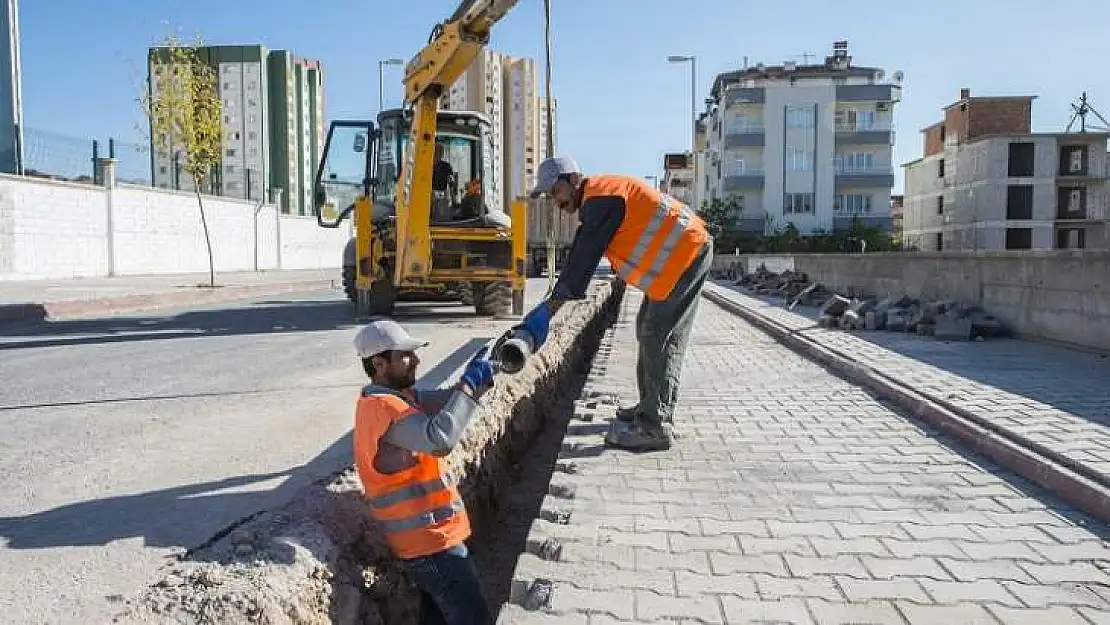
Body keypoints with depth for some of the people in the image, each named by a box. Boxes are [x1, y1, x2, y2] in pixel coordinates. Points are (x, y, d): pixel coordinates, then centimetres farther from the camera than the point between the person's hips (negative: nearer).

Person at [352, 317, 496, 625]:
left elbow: (441, 403, 10)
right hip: (431, 541, -10)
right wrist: (470, 384, -28)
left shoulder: (390, 396, 9)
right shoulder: (384, 408, -23)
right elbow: (440, 439, -38)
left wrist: (474, 381, -10)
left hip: (427, 536, 10)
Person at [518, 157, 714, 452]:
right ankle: (652, 408, 24)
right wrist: (552, 303, 7)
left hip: (687, 253, -11)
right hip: (675, 258, 11)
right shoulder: (595, 202, 14)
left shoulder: (601, 198, -18)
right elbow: (578, 258, 13)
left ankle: (654, 428, -9)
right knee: (649, 331, 15)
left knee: (660, 338, -12)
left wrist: (549, 308, -20)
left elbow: (585, 259, -22)